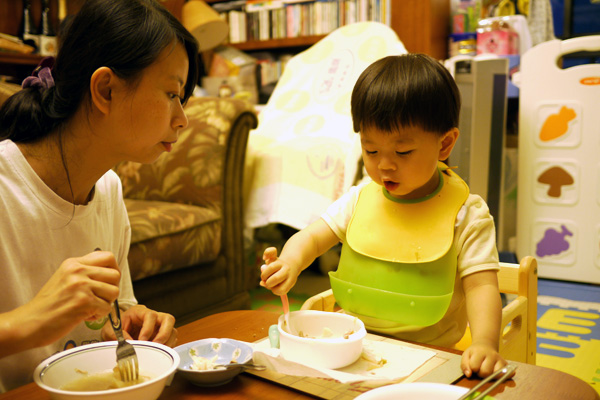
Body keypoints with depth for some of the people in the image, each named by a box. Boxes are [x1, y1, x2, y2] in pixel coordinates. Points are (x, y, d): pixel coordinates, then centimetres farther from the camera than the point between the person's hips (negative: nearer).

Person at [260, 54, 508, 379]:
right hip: (350, 345, 3)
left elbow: (481, 285, -12)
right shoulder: (360, 198, 3)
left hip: (428, 355, -2)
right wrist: (290, 261, -21)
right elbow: (312, 237, 3)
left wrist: (484, 343, -30)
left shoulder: (466, 214, -8)